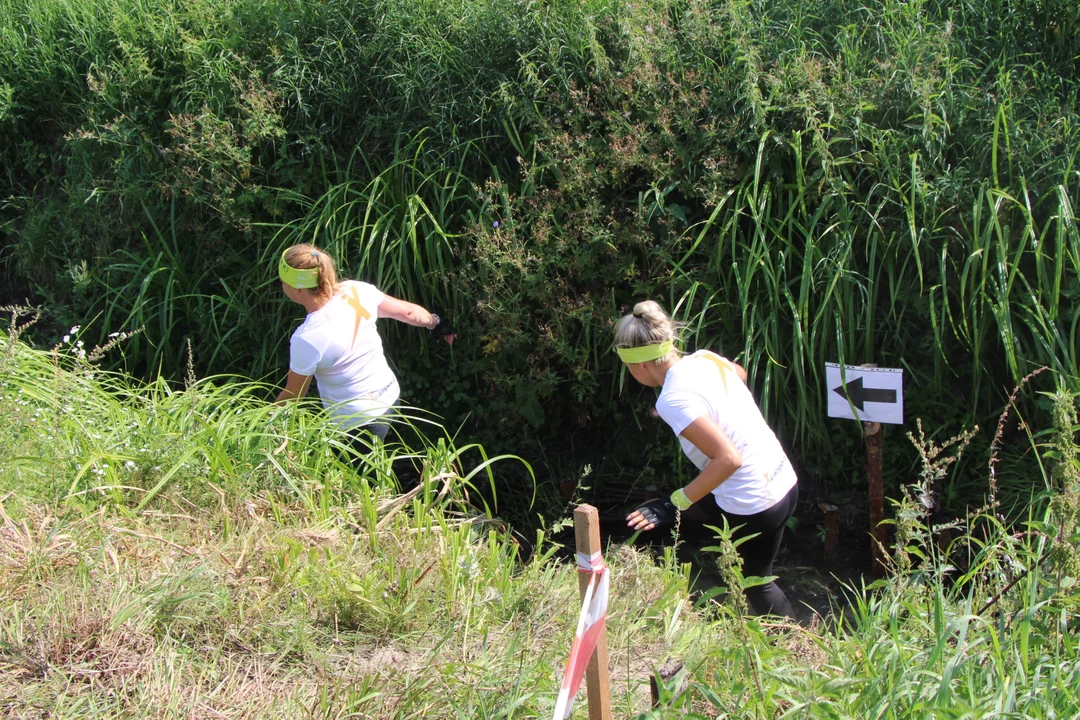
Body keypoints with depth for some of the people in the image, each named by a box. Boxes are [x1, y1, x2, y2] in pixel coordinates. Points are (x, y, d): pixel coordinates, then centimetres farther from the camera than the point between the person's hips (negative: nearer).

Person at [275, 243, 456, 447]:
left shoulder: (306, 339, -29)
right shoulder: (355, 291, -14)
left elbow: (293, 396, -14)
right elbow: (408, 312, 3)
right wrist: (435, 322, 24)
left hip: (356, 424, -6)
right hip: (390, 397, 6)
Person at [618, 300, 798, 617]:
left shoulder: (674, 400, -23)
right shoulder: (705, 358, 3)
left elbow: (728, 458, -30)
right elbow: (740, 374, 29)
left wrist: (675, 505, -25)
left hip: (753, 510, -8)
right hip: (786, 484, 8)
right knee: (757, 579, 27)